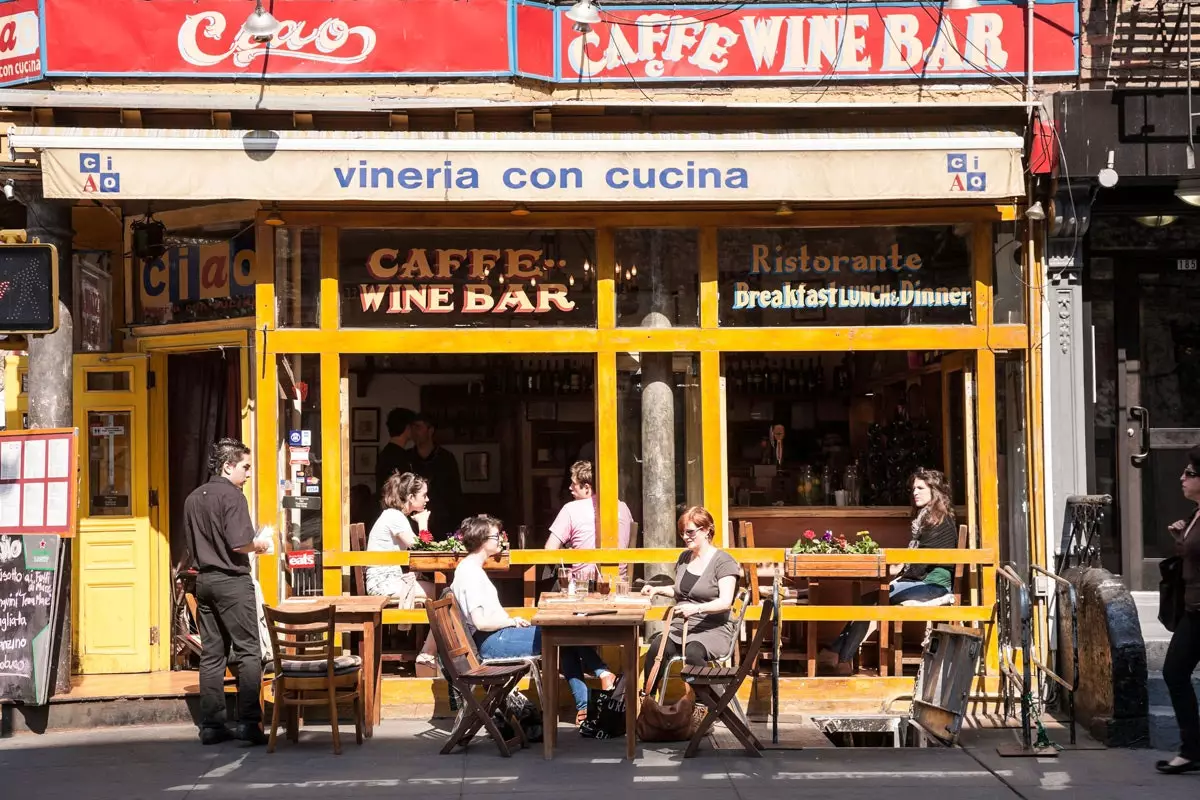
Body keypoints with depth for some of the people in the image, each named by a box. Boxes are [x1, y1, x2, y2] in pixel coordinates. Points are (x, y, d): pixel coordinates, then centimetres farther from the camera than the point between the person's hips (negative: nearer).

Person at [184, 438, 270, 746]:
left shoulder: (193, 499, 12)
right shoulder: (232, 496, -12)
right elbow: (239, 544, -19)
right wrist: (259, 545, -1)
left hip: (204, 579, 8)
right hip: (232, 580, -7)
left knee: (211, 654, 9)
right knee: (248, 652, -3)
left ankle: (211, 725, 9)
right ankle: (249, 722, -7)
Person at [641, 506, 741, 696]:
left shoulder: (723, 561, -4)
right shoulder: (684, 558, 19)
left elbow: (725, 601, -15)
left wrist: (697, 608, -31)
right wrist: (658, 589, 16)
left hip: (712, 629, -6)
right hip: (680, 626, 6)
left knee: (692, 652, -39)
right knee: (656, 647, -28)